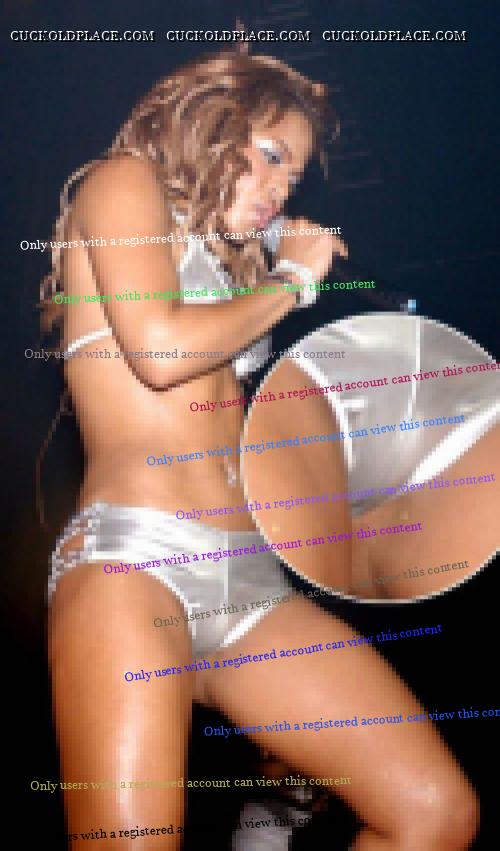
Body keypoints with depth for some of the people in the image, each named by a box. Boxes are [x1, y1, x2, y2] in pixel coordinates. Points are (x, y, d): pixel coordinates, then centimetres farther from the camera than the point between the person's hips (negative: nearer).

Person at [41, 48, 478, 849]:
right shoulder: (124, 180, 11)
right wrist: (290, 279, 5)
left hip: (249, 578, 7)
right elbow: (157, 349, -7)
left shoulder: (221, 259, 30)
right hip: (129, 555, -7)